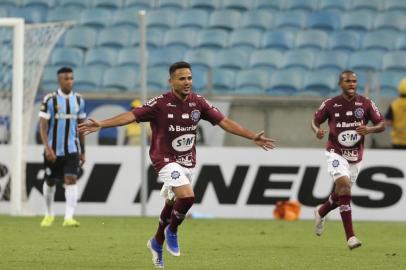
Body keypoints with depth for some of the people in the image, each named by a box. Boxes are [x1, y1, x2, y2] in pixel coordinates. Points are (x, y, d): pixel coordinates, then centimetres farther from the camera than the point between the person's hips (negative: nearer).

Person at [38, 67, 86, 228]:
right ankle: (49, 215, 32)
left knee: (71, 180, -14)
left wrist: (83, 151, 14)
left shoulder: (78, 100, 4)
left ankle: (69, 217, -20)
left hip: (72, 149, 1)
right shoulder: (50, 100, -7)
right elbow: (42, 125, -10)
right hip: (53, 150, -1)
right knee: (50, 182, 10)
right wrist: (47, 148, -21)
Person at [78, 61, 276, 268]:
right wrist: (100, 124, -34)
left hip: (187, 162, 5)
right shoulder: (160, 104, -17)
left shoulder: (198, 103, -4)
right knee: (187, 196, -24)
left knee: (172, 204, 16)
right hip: (166, 159, -5)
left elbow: (224, 122, -1)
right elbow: (132, 115, -23)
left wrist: (252, 137, -5)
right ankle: (172, 231, 4)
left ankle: (157, 243, 39)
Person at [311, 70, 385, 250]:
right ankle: (350, 236, -27)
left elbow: (381, 124, 1)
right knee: (343, 184, -24)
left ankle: (321, 213, 48)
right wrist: (317, 131, -16)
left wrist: (369, 130, -20)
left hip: (355, 157, 4)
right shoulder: (330, 104, -6)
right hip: (336, 153, -4)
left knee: (341, 193, 12)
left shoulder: (366, 104, -3)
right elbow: (315, 121, 7)